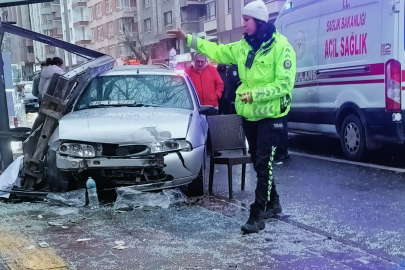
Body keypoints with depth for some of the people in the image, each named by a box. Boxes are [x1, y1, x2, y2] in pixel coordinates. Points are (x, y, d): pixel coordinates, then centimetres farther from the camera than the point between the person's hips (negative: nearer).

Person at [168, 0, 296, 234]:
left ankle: (257, 215, -2)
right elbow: (217, 51, 18)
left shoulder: (281, 46, -14)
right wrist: (188, 39, 16)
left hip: (271, 115, -7)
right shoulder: (243, 46, 8)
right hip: (249, 115, 7)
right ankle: (273, 203, 32)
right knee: (259, 163, 15)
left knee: (264, 164, -7)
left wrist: (256, 94, -27)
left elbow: (285, 83, -19)